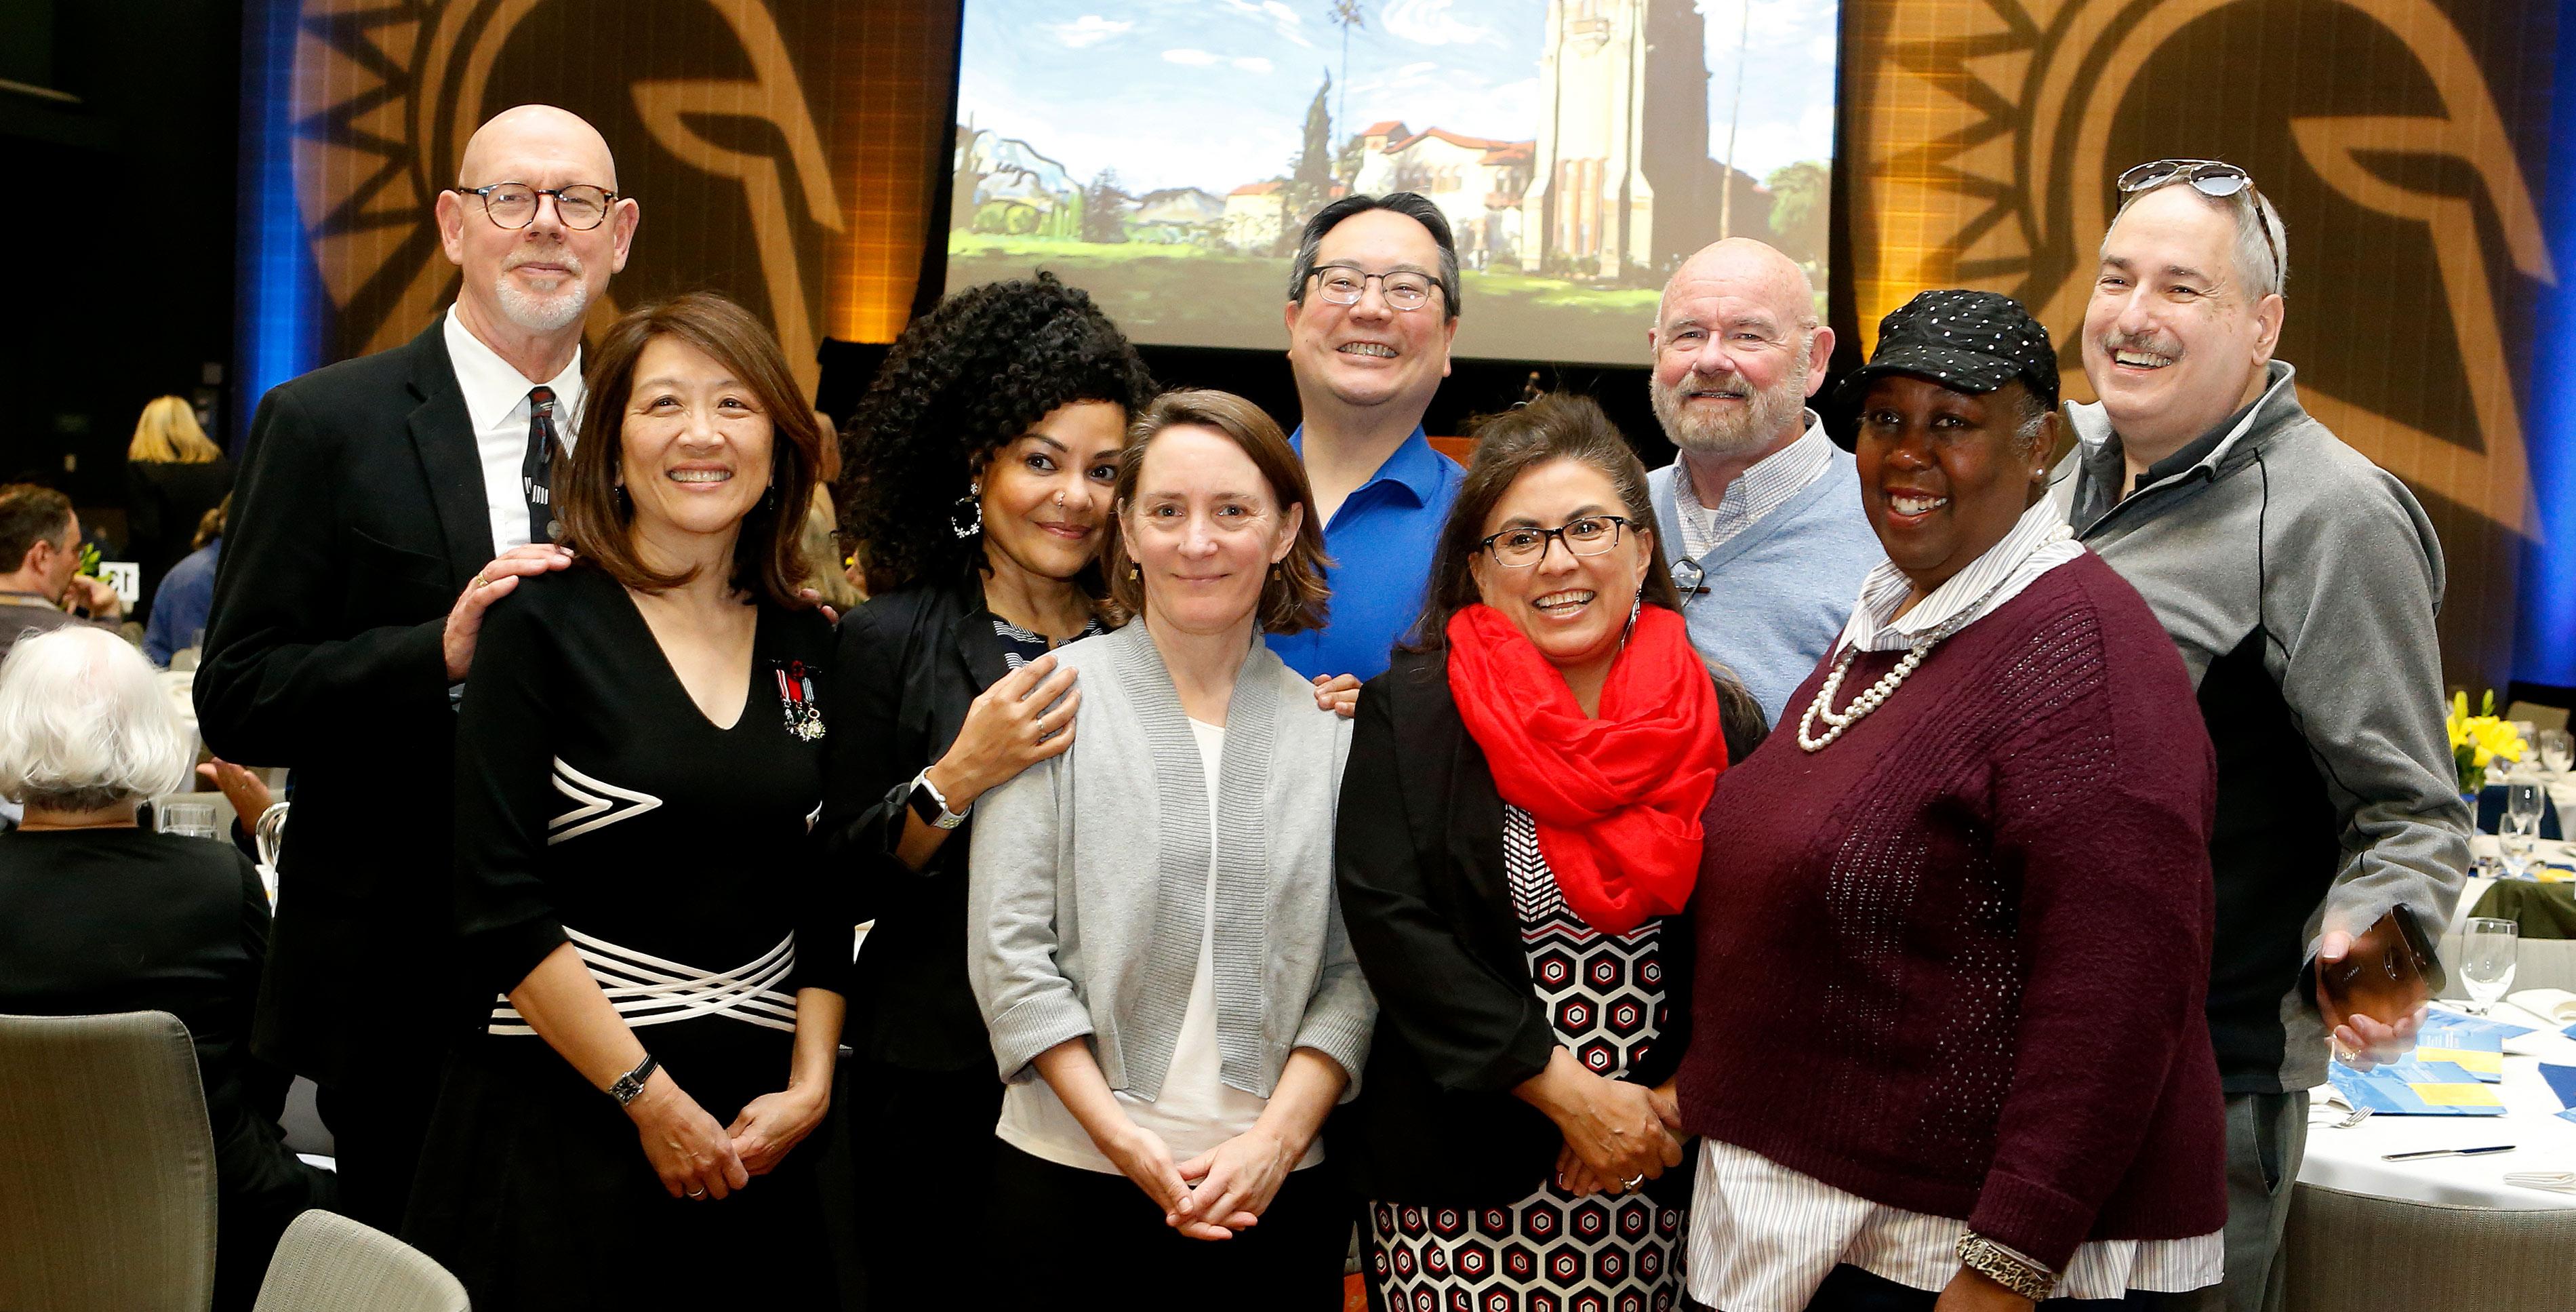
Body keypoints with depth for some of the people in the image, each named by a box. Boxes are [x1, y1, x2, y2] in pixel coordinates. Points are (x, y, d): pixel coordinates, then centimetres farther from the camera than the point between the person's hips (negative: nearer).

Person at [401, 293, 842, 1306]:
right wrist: (650, 1100, -12)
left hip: (759, 1121, 4)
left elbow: (825, 900, 10)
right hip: (561, 1109, -4)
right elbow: (501, 908, -11)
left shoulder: (809, 645, 7)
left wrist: (810, 1086, -2)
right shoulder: (542, 626, -6)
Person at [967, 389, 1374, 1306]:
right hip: (1070, 1179, -1)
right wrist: (1127, 1141, -10)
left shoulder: (1332, 729, 4)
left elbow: (1357, 968, 2)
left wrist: (1274, 1140, -10)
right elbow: (1009, 948, -5)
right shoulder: (1060, 697, -2)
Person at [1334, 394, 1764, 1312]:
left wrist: (1674, 1103, -10)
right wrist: (1571, 1093, -15)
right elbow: (1390, 923, -11)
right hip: (1457, 1175, -2)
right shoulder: (1410, 712, -3)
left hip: (1661, 1174, 2)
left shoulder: (1722, 723, 4)